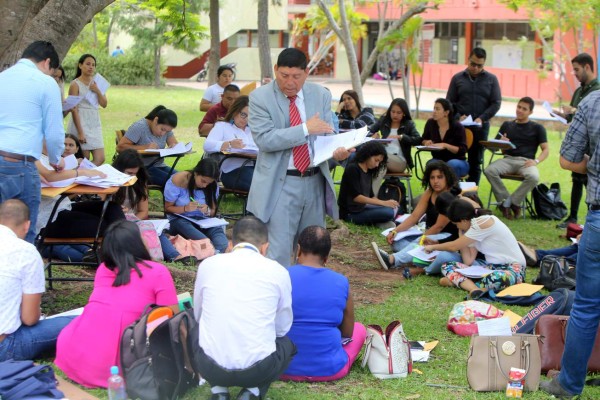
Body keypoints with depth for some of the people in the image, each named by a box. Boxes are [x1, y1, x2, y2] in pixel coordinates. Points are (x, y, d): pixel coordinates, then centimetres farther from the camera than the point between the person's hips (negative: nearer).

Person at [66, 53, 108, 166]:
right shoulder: (75, 84, -7)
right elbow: (74, 110, -11)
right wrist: (80, 132, -16)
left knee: (100, 159, -1)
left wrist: (97, 91, -10)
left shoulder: (96, 83, 11)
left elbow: (104, 104, 9)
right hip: (81, 124, -6)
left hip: (95, 124, 6)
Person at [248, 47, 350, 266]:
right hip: (280, 185, -4)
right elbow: (264, 139, -17)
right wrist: (305, 128, -23)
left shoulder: (321, 95, 6)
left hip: (315, 182, 5)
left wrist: (337, 151, -18)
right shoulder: (260, 97, -6)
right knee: (278, 253, -6)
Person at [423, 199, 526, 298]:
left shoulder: (484, 222, -16)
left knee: (497, 278, -45)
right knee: (447, 267, -10)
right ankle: (474, 288, -32)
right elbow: (468, 261, 1)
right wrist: (461, 235, 3)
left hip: (513, 268, -8)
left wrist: (432, 247, 7)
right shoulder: (475, 225, 9)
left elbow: (454, 246, -8)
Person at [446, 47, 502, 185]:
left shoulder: (491, 79, 6)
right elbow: (449, 102, 6)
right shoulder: (457, 78, 6)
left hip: (481, 126, 0)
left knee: (476, 162, 4)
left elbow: (496, 103, 2)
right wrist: (458, 116, -11)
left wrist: (482, 118, -11)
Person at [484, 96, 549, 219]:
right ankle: (504, 201, -17)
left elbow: (546, 150, 9)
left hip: (526, 161, -2)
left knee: (533, 177, -36)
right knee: (489, 170, -30)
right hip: (508, 159, 2)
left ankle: (513, 202, -17)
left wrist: (536, 161, -11)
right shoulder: (507, 125, 21)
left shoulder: (537, 128, 15)